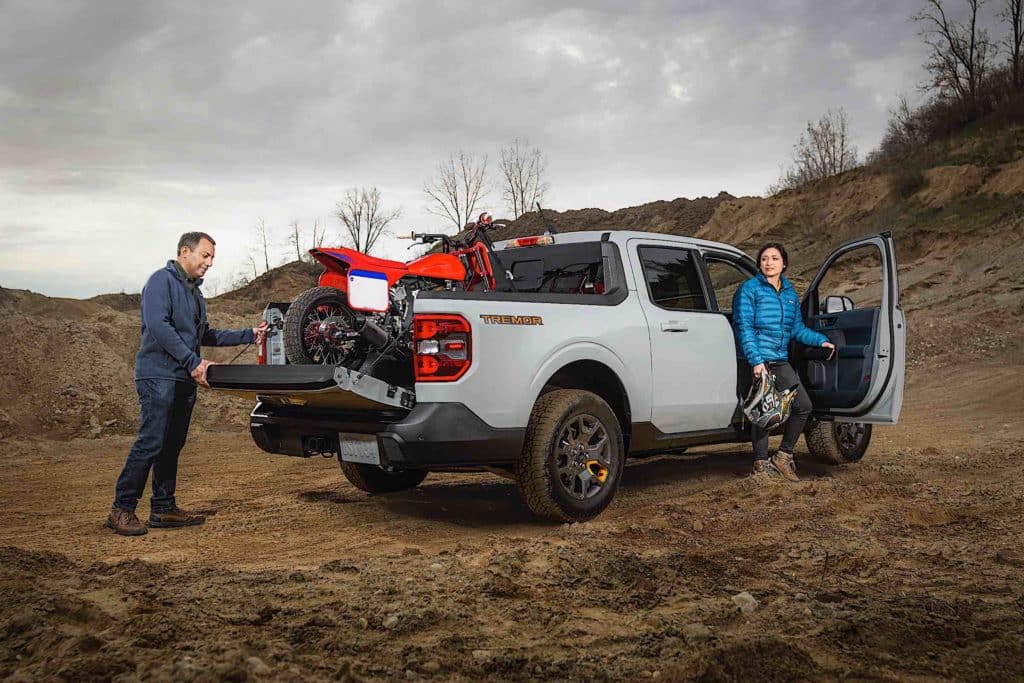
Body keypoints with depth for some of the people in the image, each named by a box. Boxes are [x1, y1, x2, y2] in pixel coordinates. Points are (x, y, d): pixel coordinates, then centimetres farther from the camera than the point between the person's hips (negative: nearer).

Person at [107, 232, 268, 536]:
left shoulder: (194, 291, 22)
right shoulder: (162, 280, -6)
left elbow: (204, 335, 26)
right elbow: (158, 325, -19)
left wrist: (248, 335, 18)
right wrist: (194, 362, -21)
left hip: (184, 380, 9)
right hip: (159, 375, -9)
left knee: (172, 445, 10)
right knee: (151, 442, -13)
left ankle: (164, 508, 16)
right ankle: (121, 510, -7)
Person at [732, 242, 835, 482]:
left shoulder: (790, 293, 15)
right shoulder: (749, 289, -4)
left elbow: (797, 328, 22)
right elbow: (744, 327, -10)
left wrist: (821, 340, 7)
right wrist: (756, 361, -19)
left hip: (781, 361, 6)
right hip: (756, 361, -6)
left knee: (803, 406, 2)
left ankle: (783, 456, 18)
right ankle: (761, 464, 12)